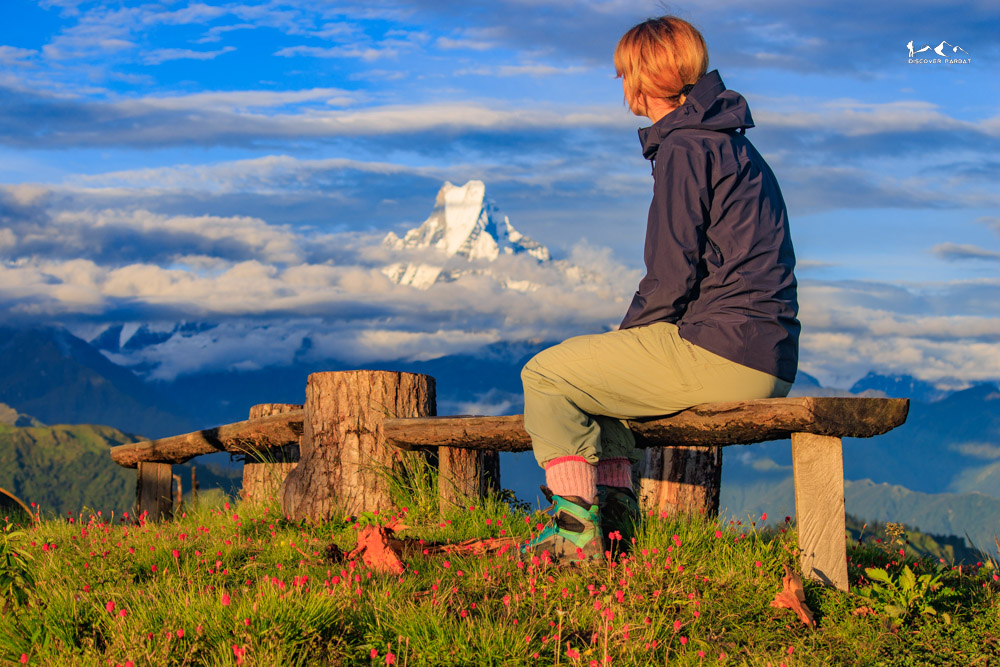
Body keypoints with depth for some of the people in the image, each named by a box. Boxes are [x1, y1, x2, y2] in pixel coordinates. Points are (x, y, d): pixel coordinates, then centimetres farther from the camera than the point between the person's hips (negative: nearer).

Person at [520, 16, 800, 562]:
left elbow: (672, 277, -17)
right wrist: (629, 341, 18)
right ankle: (615, 525, 24)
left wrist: (629, 333, 1)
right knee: (595, 369, 28)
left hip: (718, 350, -10)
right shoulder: (731, 144, 21)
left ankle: (577, 532, -1)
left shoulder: (684, 148, -10)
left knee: (546, 374, 0)